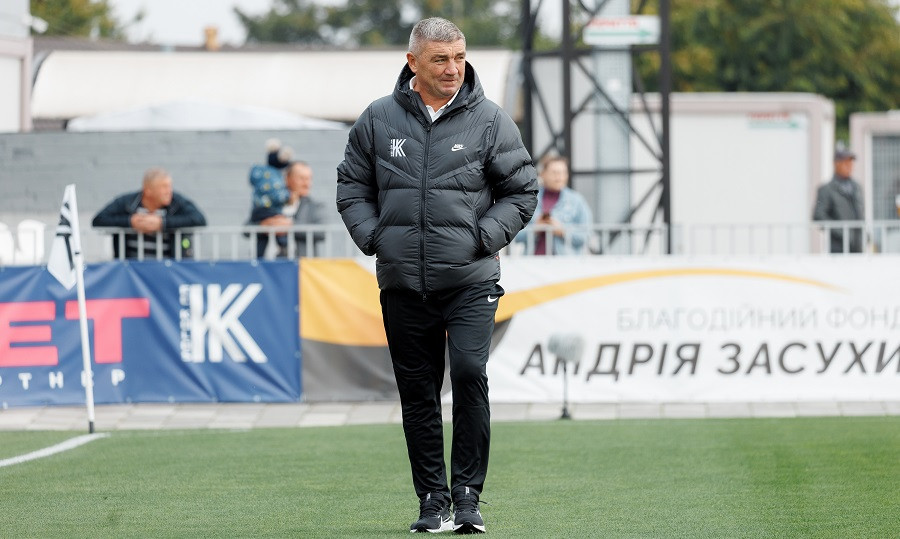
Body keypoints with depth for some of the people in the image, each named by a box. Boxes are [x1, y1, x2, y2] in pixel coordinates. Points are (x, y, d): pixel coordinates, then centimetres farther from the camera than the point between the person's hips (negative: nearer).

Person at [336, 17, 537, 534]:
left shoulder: (490, 120, 0)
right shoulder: (378, 120, 5)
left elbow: (522, 191, 5)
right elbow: (352, 187, 14)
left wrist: (484, 236, -6)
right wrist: (373, 236, -1)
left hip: (471, 281, -2)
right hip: (403, 284, 2)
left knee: (470, 373, -17)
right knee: (418, 394, 5)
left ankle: (468, 494, -6)